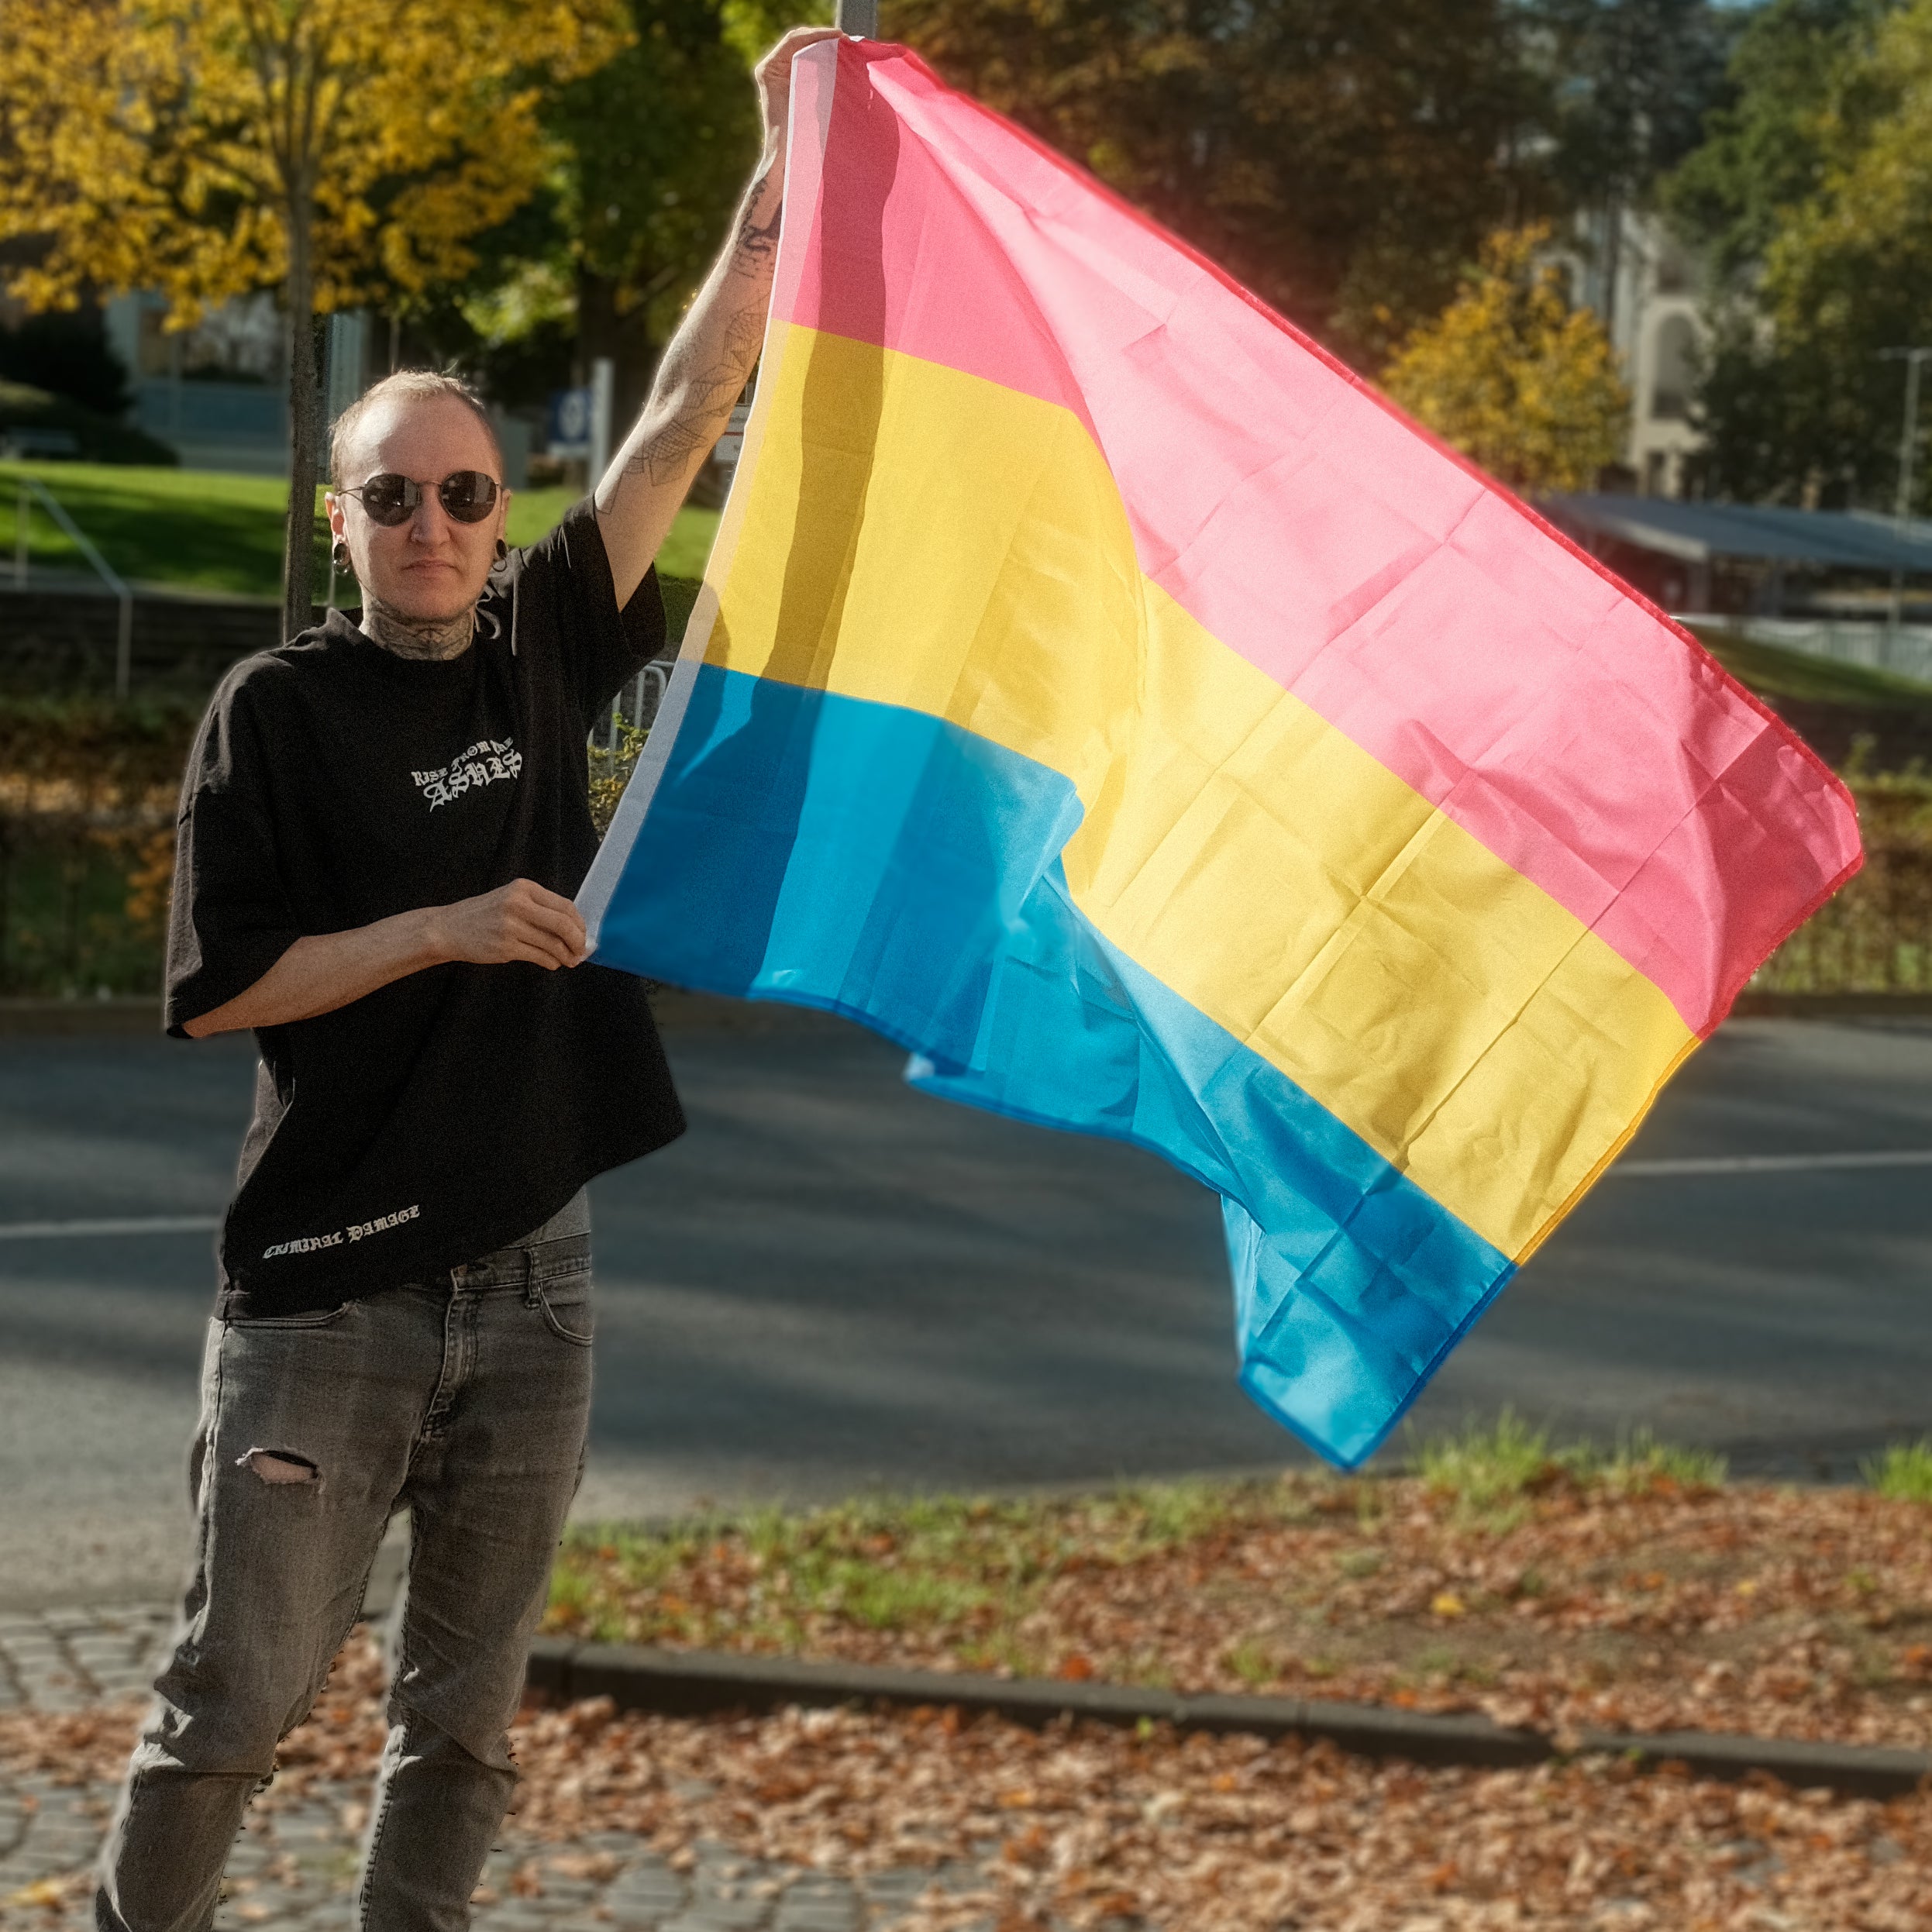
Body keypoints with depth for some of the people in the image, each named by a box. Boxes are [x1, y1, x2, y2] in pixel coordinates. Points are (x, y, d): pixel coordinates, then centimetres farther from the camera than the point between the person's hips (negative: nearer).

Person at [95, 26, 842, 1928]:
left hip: (526, 1270, 4)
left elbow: (688, 409, 4)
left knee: (465, 1706, 11)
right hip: (328, 1283, -4)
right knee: (240, 1686, 0)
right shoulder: (278, 708, -5)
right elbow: (216, 988, -8)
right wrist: (441, 931, -16)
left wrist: (782, 177, -1)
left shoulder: (542, 648, 7)